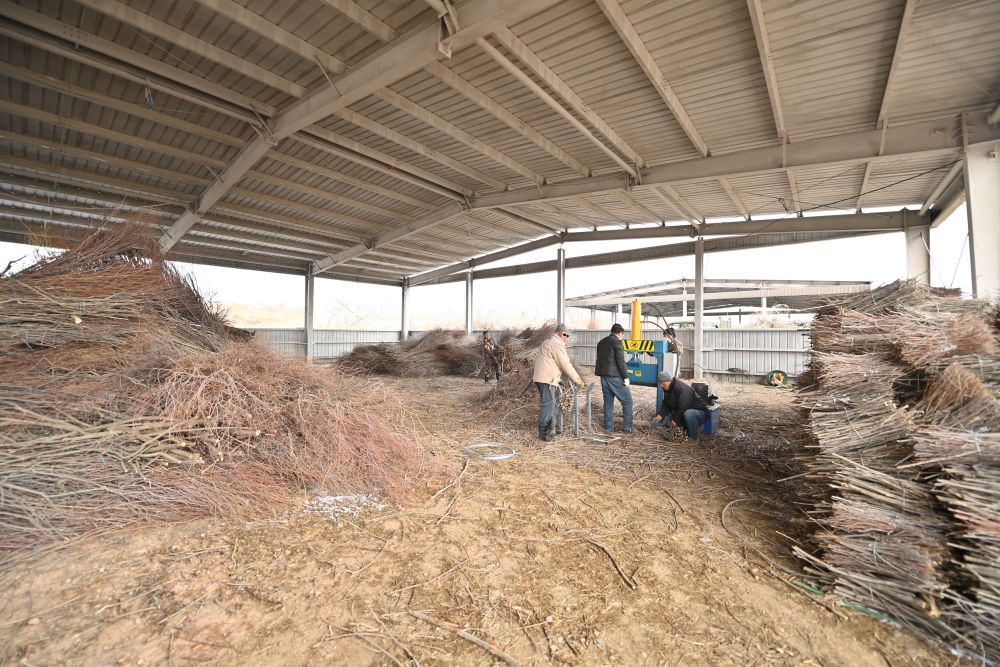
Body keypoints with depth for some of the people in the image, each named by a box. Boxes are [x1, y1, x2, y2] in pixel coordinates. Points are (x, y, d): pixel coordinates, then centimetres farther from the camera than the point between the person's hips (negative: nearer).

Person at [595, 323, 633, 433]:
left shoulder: (601, 342, 15)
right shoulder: (617, 342, -9)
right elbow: (620, 361, -15)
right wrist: (626, 377, -12)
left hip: (604, 376, 8)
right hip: (615, 376, -7)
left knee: (608, 401, 13)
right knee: (627, 401, 3)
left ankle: (608, 426, 14)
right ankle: (627, 426, 3)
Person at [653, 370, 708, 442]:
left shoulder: (682, 389, -28)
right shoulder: (667, 389, 2)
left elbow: (682, 408, -31)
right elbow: (665, 404, 2)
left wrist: (675, 420, -23)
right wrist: (660, 415, -14)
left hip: (701, 412, -9)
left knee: (688, 414, -42)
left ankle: (694, 438, -18)